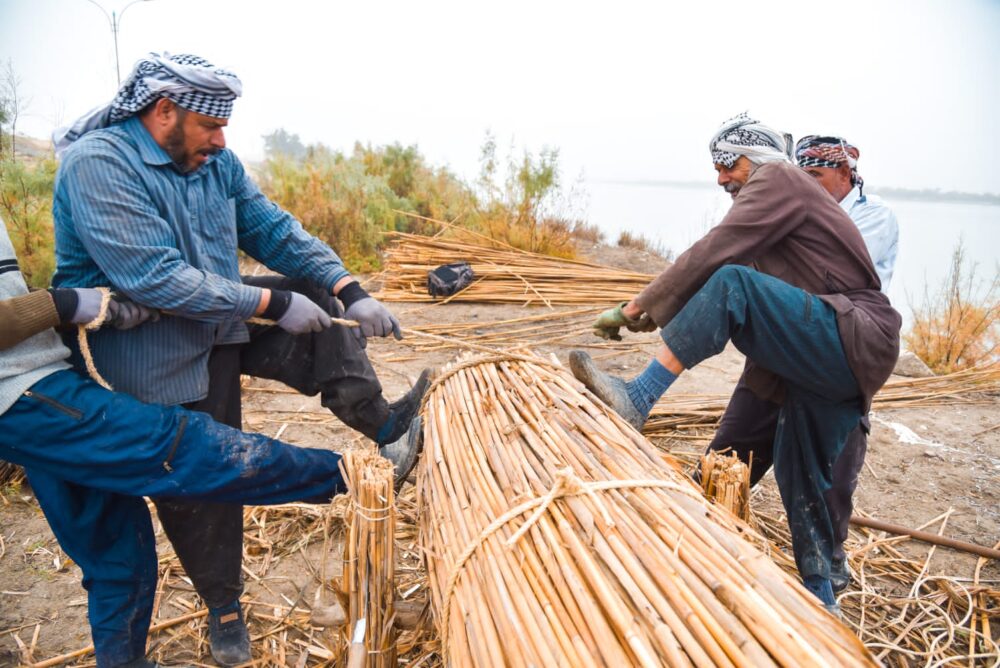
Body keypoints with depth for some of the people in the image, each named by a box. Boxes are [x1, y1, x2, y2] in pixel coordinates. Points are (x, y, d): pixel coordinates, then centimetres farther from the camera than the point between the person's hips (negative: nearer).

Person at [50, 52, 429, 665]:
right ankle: (223, 603, 27)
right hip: (159, 351, -6)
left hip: (226, 318, 7)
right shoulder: (98, 164, -24)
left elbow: (277, 233, -2)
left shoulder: (216, 162, -1)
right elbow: (155, 277, -32)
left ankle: (378, 421, -13)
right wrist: (274, 304, -30)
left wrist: (352, 292, -15)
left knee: (322, 301, -8)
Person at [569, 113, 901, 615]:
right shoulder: (773, 203, 26)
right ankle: (819, 597, 26)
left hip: (853, 342, -10)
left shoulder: (778, 178, -3)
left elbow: (712, 254, -15)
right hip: (830, 359, 10)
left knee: (732, 284, -26)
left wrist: (635, 307, -11)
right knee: (800, 474, 14)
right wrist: (659, 312, 11)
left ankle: (635, 401, -30)